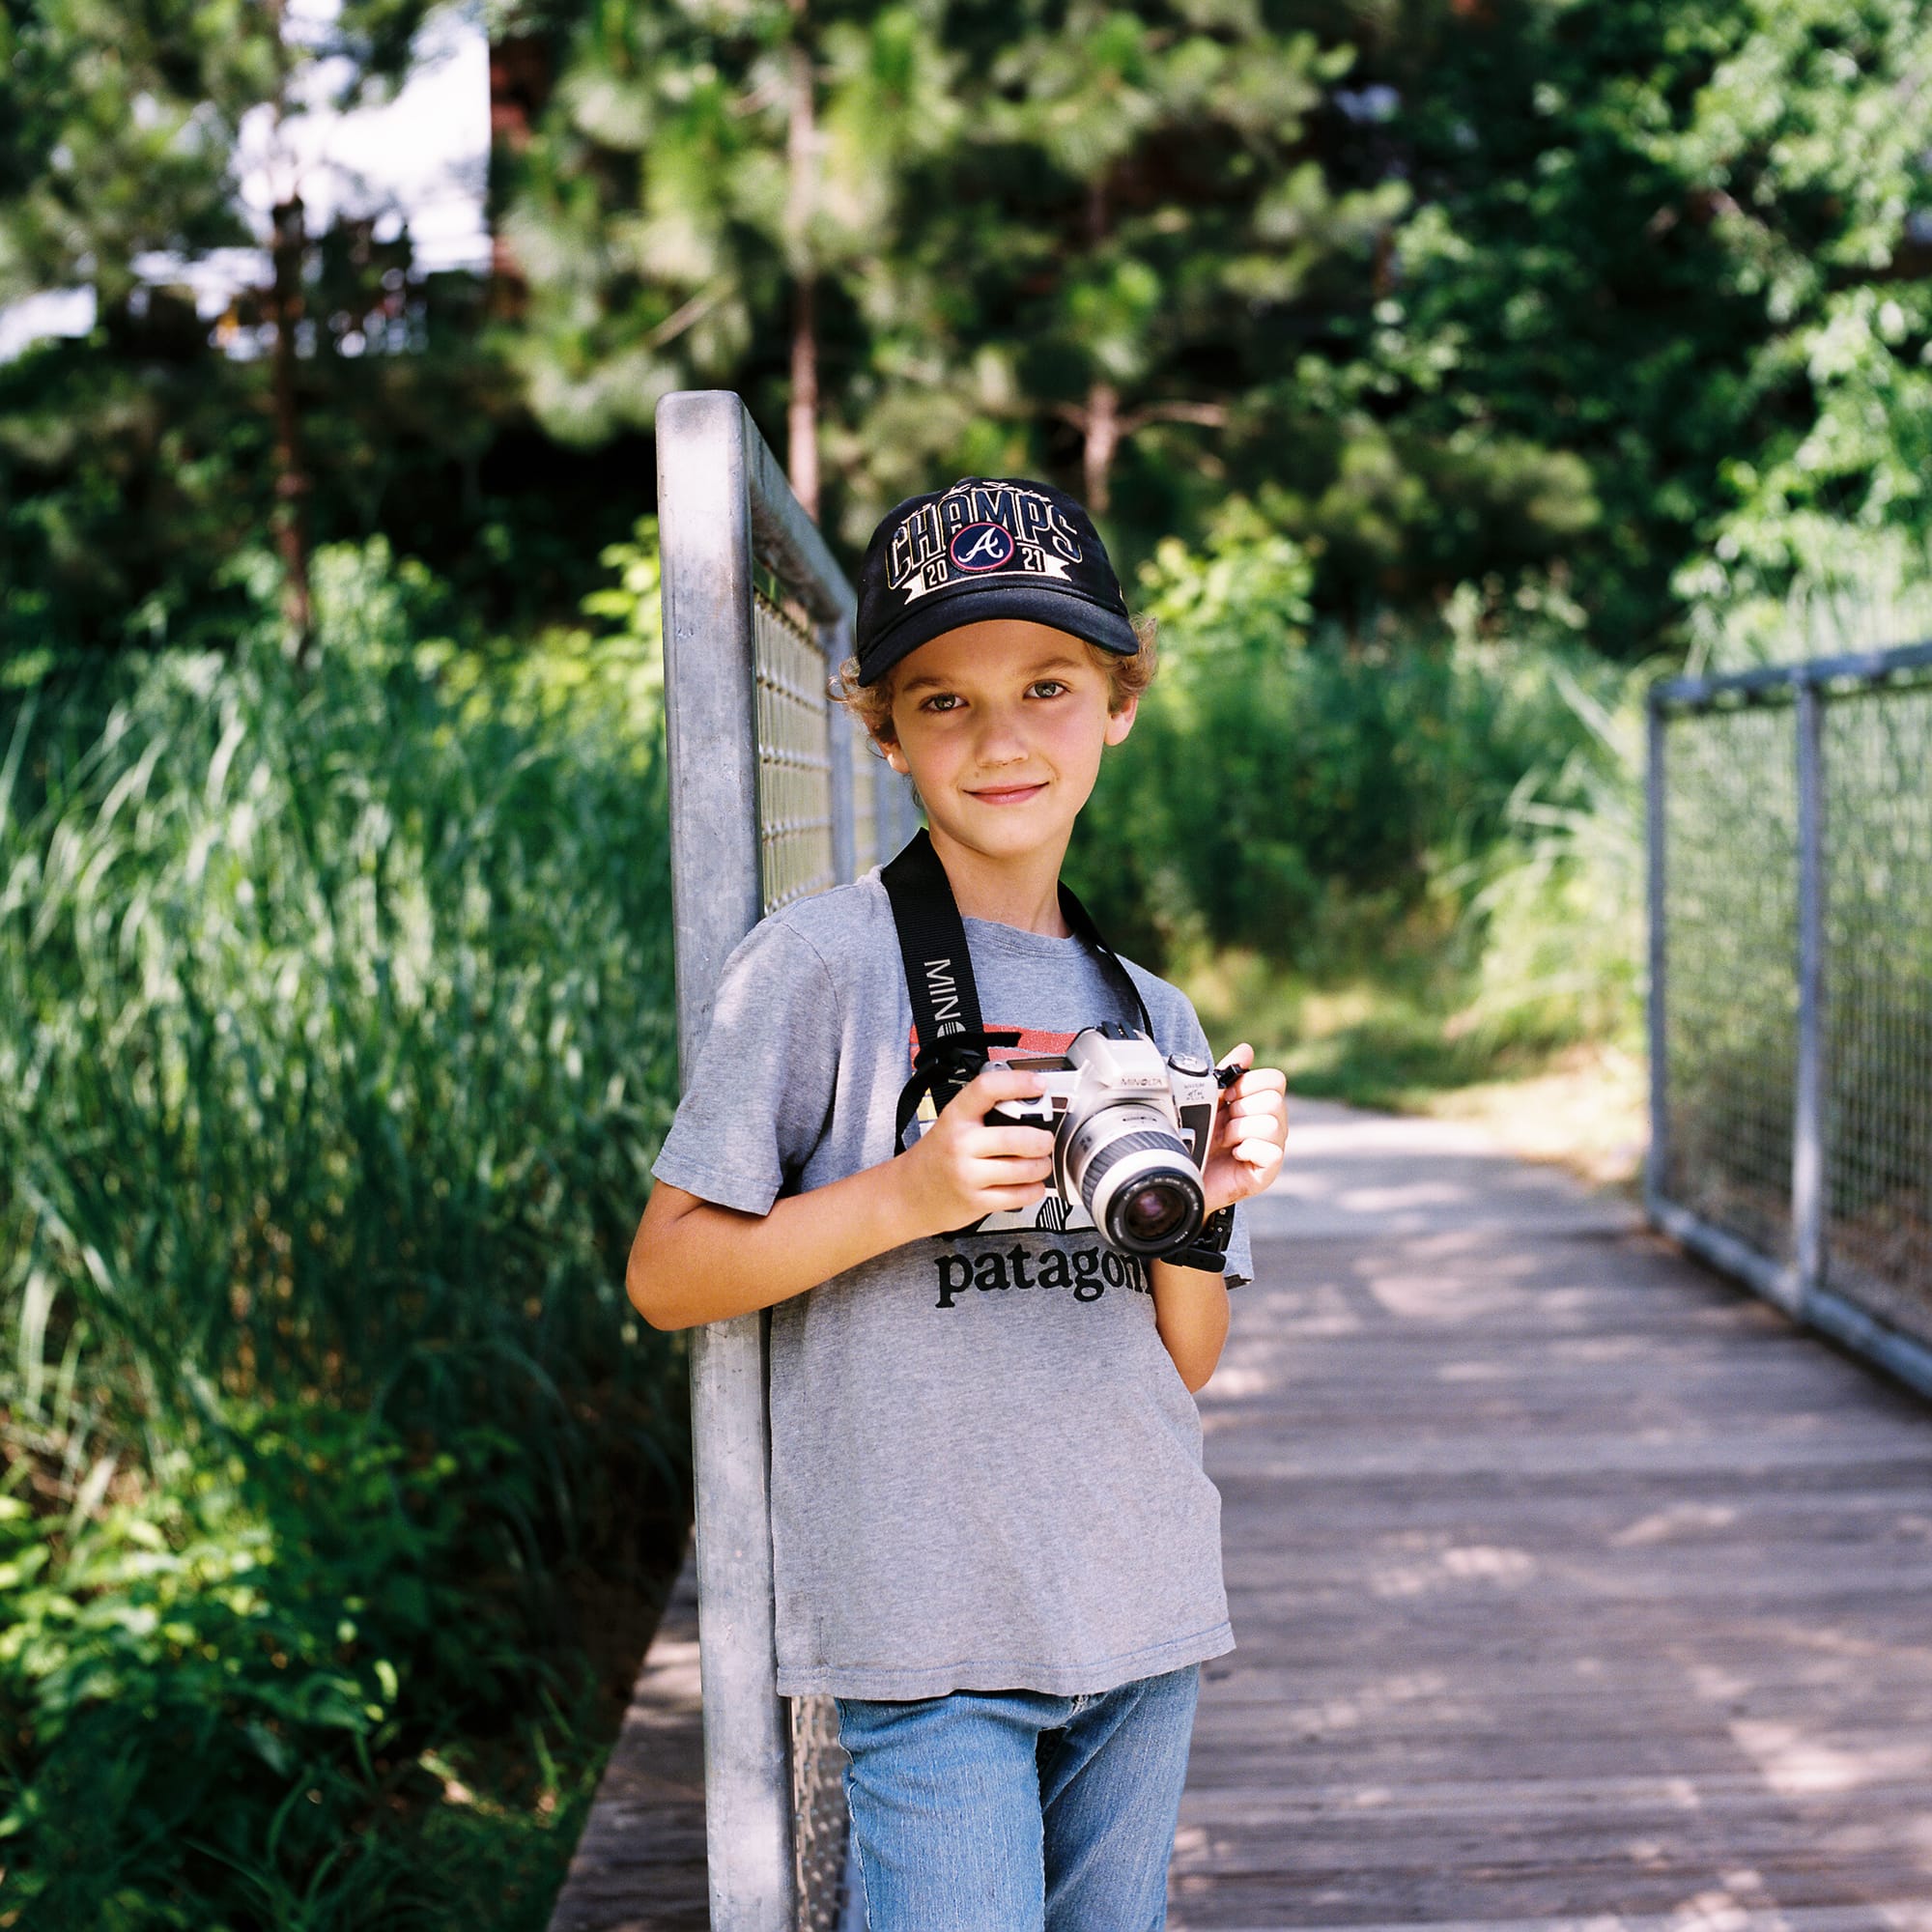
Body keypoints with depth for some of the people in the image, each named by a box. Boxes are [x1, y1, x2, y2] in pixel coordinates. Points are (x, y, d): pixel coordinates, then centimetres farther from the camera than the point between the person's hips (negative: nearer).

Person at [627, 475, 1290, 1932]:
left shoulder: (1155, 1017, 9)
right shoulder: (823, 965, -7)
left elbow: (1186, 1365, 11)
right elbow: (667, 1275, -7)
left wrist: (1192, 1210, -8)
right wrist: (909, 1195, -17)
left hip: (1143, 1617, 5)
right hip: (927, 1631, -5)